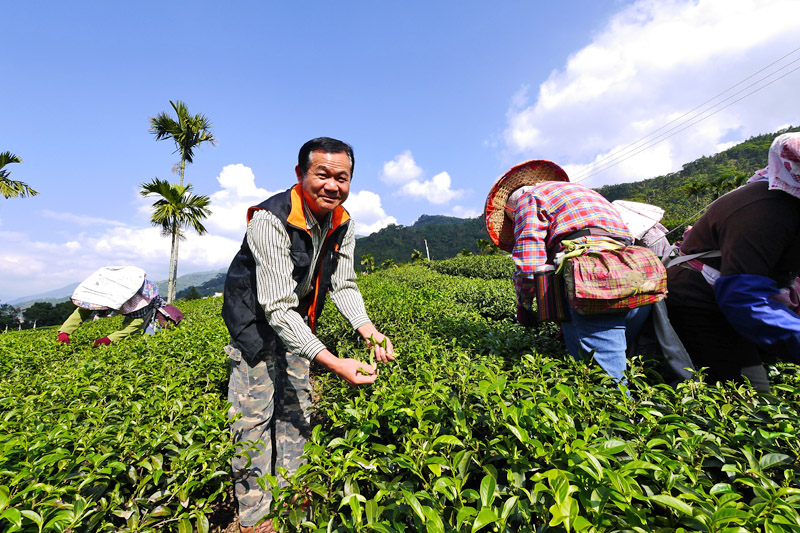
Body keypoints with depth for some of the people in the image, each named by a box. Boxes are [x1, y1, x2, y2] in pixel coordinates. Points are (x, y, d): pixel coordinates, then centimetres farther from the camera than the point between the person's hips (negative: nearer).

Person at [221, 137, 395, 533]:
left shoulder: (343, 224, -12)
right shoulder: (270, 221, -33)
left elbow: (343, 285, -7)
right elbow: (278, 307, -37)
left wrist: (368, 331, -24)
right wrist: (333, 363, -45)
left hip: (296, 320, 6)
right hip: (256, 319, -6)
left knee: (297, 404, 14)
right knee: (255, 414, -2)